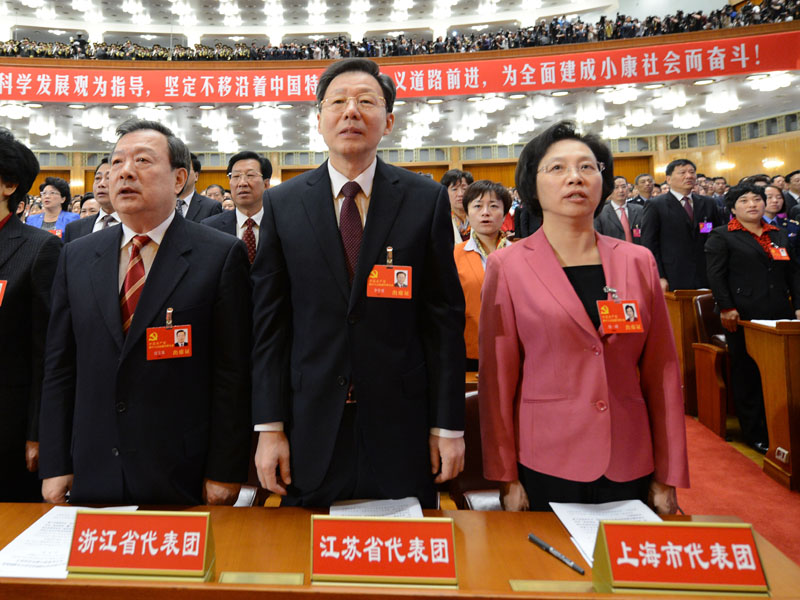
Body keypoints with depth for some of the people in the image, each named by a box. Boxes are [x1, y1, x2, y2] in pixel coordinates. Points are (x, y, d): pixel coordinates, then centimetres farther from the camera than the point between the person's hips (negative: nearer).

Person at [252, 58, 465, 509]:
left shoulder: (426, 199, -2)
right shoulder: (282, 204, 2)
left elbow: (445, 317, -2)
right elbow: (269, 323, 1)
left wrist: (449, 425, -3)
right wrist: (270, 427, -2)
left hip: (402, 431, 0)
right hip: (310, 432, 1)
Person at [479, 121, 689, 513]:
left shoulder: (638, 262, 4)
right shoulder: (508, 267, -4)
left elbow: (662, 374, 5)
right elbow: (497, 380, -4)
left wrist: (669, 477, 4)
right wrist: (505, 478, -4)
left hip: (631, 469, 3)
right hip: (545, 469, -2)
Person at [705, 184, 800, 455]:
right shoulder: (721, 237, 2)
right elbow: (716, 275, -6)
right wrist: (726, 308, -14)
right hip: (743, 317, -5)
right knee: (747, 374, 2)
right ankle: (754, 433, 12)